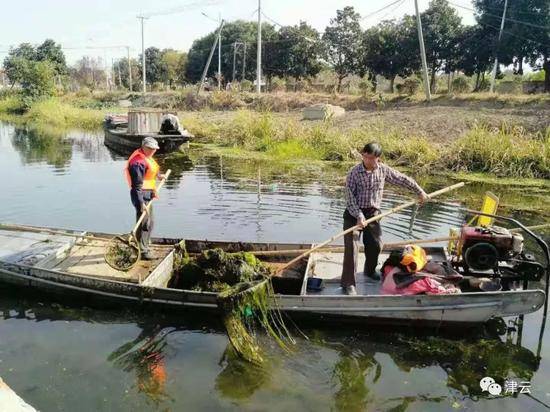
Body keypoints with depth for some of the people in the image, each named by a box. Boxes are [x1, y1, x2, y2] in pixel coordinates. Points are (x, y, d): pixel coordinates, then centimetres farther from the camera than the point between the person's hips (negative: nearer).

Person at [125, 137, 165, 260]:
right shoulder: (138, 161, -21)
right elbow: (137, 184, -27)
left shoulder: (146, 157, 10)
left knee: (149, 222, 20)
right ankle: (142, 251, 1)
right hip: (141, 195, -11)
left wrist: (158, 174, 50)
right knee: (144, 223, -7)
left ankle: (144, 247, 33)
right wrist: (140, 203, -30)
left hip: (148, 194, 11)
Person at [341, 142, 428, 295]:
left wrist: (419, 191, 14)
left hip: (373, 213, 5)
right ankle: (348, 283, -3)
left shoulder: (383, 170, -2)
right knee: (351, 247, -11)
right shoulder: (354, 173, -15)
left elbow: (402, 179, 10)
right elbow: (350, 197, -16)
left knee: (376, 245, 11)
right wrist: (359, 216, -24)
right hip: (354, 213, -4)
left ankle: (369, 271, 39)